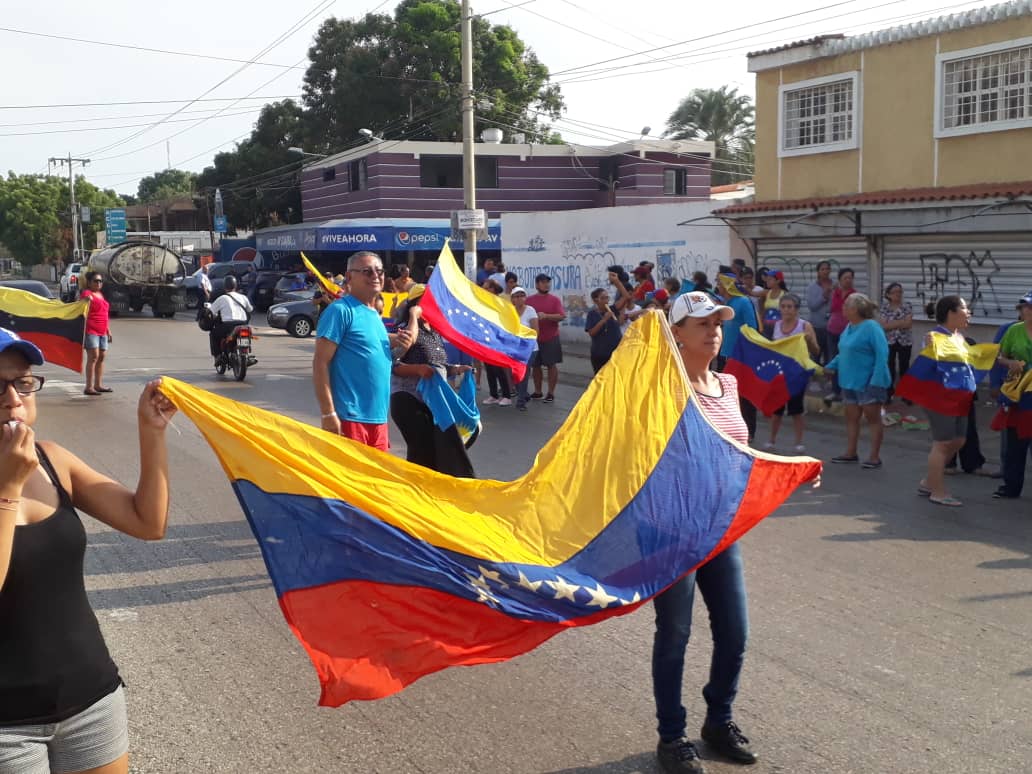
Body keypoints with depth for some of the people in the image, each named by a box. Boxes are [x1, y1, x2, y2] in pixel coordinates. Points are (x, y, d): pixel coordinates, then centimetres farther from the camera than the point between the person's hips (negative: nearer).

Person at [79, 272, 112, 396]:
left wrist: (108, 330, 26)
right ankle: (89, 387, -16)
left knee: (101, 357, 10)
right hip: (91, 330, -9)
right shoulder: (86, 294, -6)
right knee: (93, 357, -14)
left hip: (102, 331, 9)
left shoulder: (100, 295, 20)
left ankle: (98, 385, 18)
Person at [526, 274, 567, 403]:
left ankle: (551, 392, 7)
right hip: (534, 338, 2)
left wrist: (546, 316, -22)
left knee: (551, 365, 1)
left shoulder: (554, 299, -2)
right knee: (535, 365, 9)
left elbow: (562, 316, -11)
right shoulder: (529, 300, 3)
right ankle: (537, 391, 21)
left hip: (551, 338, -2)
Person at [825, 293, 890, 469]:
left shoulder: (871, 327, -17)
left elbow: (882, 354, -22)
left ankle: (874, 457, 7)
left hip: (868, 382, -9)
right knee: (851, 417, 14)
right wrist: (831, 366, 11)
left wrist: (877, 380, -26)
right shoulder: (849, 327, 10)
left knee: (873, 418, 1)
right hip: (850, 381, 9)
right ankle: (851, 453, 24)